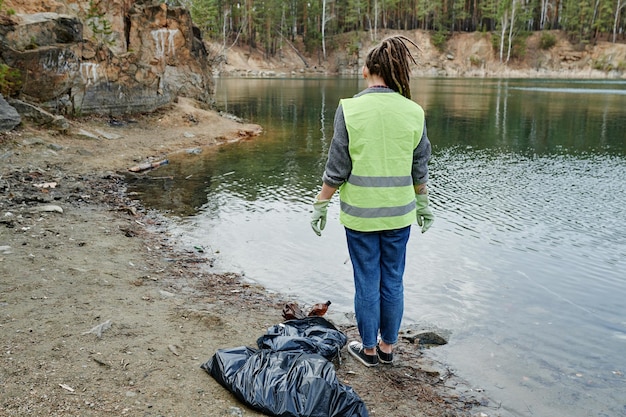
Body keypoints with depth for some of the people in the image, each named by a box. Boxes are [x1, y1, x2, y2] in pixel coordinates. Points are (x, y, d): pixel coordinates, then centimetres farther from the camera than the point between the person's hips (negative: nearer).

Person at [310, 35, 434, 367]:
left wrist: (321, 204, 2)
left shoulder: (349, 109, -12)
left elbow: (337, 169, -11)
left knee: (367, 283, 10)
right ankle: (387, 346, 31)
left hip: (360, 214, -2)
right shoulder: (414, 112, -4)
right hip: (399, 214, 3)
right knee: (393, 282, 16)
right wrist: (423, 204, 18)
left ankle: (369, 349, 26)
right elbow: (420, 168, 5)